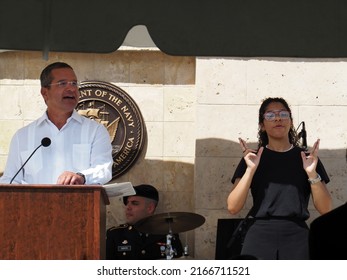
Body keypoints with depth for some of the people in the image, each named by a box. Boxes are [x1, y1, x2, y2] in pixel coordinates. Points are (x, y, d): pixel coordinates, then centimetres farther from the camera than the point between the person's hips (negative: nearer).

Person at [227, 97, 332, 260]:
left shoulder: (307, 159, 11)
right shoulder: (252, 159, 9)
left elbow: (325, 209, 4)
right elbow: (233, 207, -1)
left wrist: (312, 173, -9)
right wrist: (250, 170, -11)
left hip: (297, 239, 1)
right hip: (259, 238, 0)